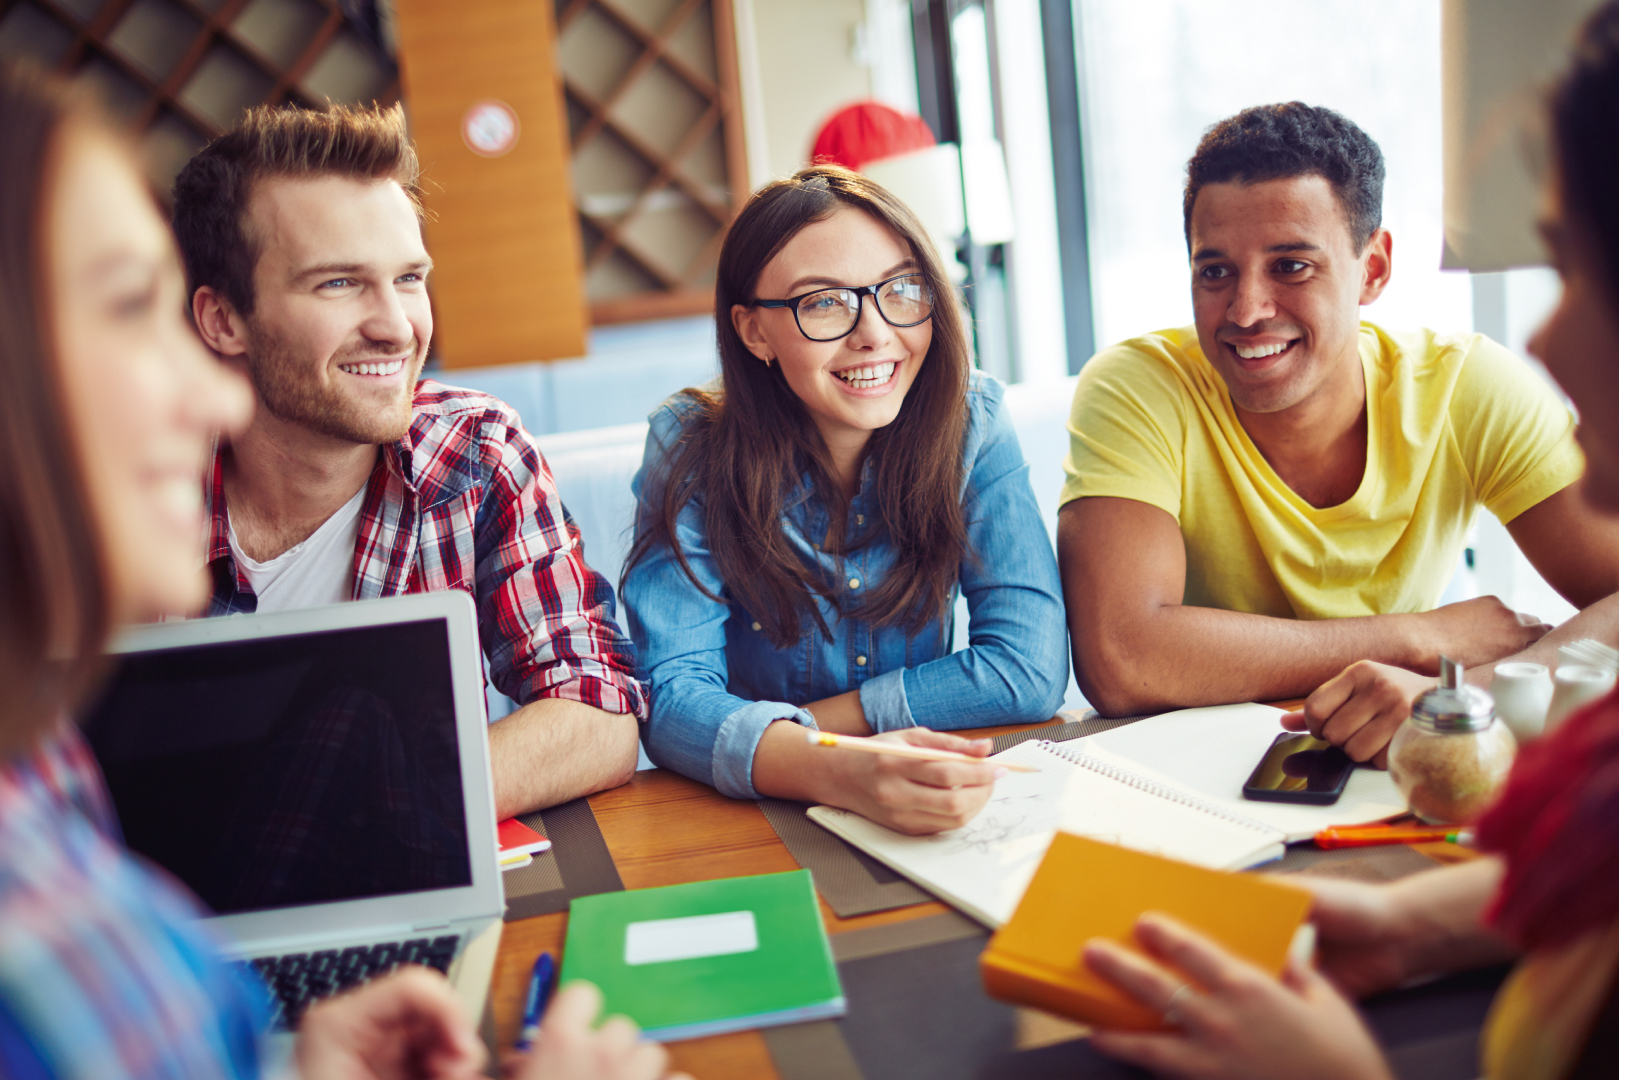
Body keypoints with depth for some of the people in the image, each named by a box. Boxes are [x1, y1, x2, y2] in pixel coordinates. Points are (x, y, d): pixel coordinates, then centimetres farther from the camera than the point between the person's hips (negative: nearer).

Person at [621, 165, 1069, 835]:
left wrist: (787, 730, -15)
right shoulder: (690, 450, -11)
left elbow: (1030, 668, -13)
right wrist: (833, 771, -38)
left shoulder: (970, 423, -8)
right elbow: (673, 696, -19)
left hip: (925, 823, 3)